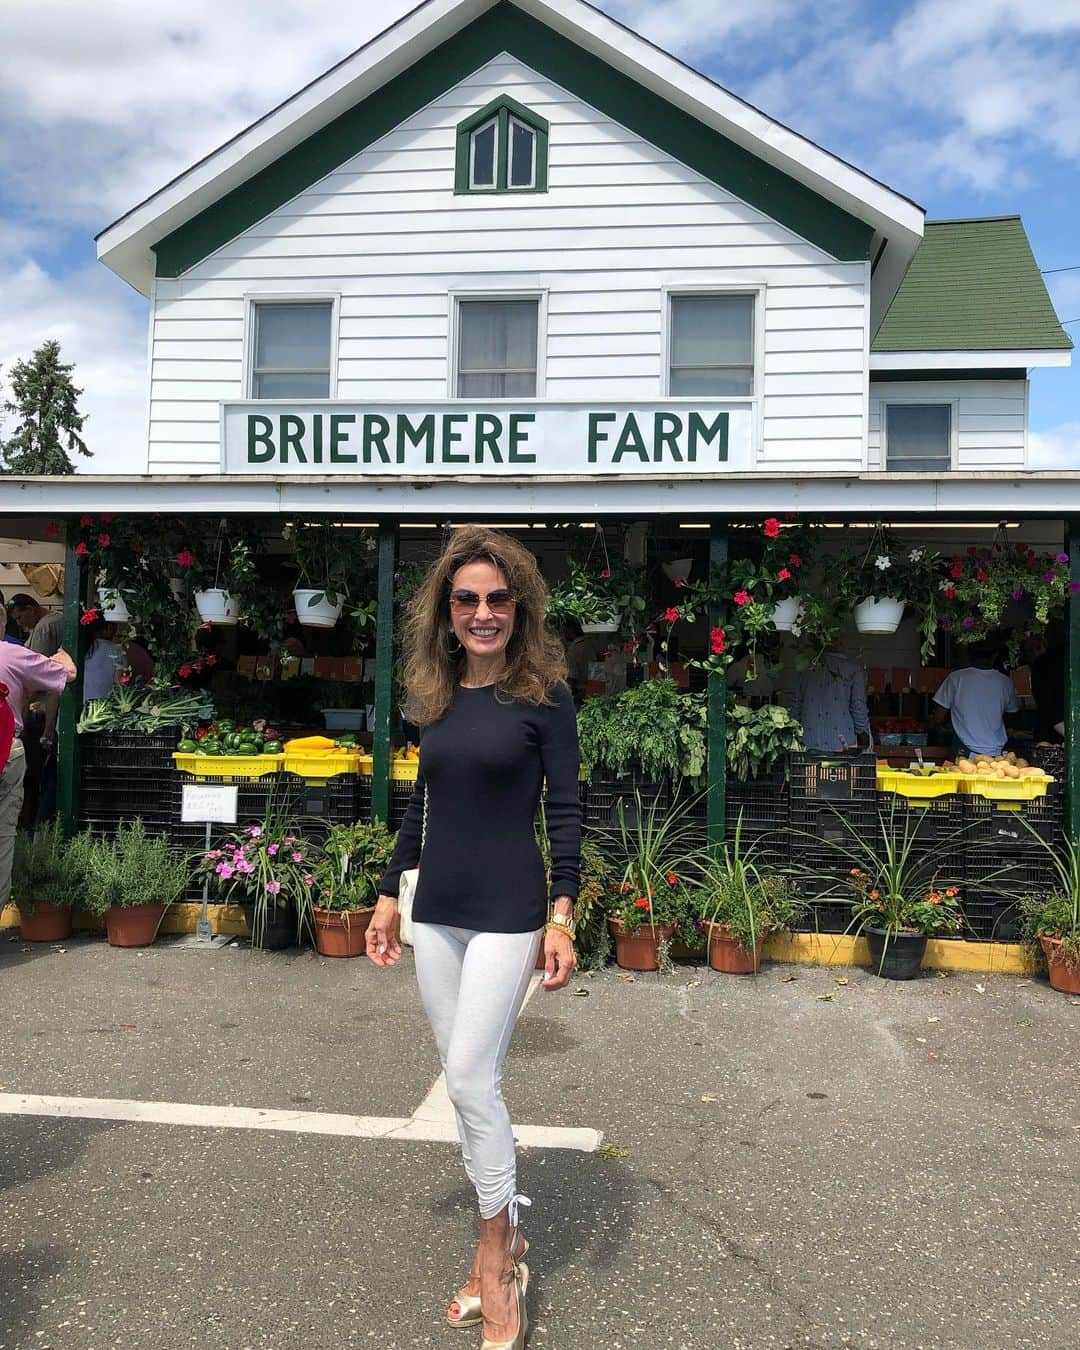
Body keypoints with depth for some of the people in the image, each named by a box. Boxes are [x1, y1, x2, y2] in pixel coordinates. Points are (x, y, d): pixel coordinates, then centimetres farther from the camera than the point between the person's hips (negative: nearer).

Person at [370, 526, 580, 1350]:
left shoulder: (543, 692, -8)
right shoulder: (436, 695, 7)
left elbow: (565, 810, -8)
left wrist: (563, 915, -15)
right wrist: (390, 896, 15)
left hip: (506, 912, -5)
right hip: (435, 910, 6)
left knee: (470, 1075, -6)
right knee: (465, 1075, 11)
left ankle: (498, 1262, 13)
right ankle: (506, 1234, 28)